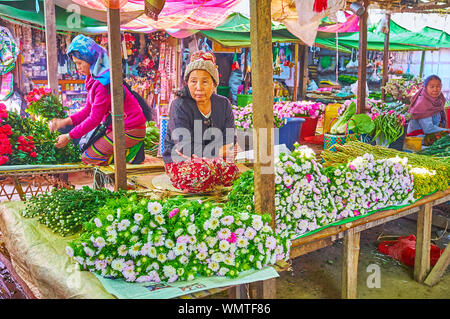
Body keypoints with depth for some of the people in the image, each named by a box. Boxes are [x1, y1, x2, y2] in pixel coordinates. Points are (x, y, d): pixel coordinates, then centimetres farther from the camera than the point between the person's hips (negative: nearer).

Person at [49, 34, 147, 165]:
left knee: (88, 158, -7)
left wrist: (69, 136, -14)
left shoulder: (104, 82, -23)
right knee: (85, 145, 18)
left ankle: (131, 152, 0)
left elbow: (95, 118, -21)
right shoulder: (93, 78, 8)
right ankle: (131, 146, 15)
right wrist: (64, 122, -2)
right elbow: (88, 110, 10)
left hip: (129, 130, -10)